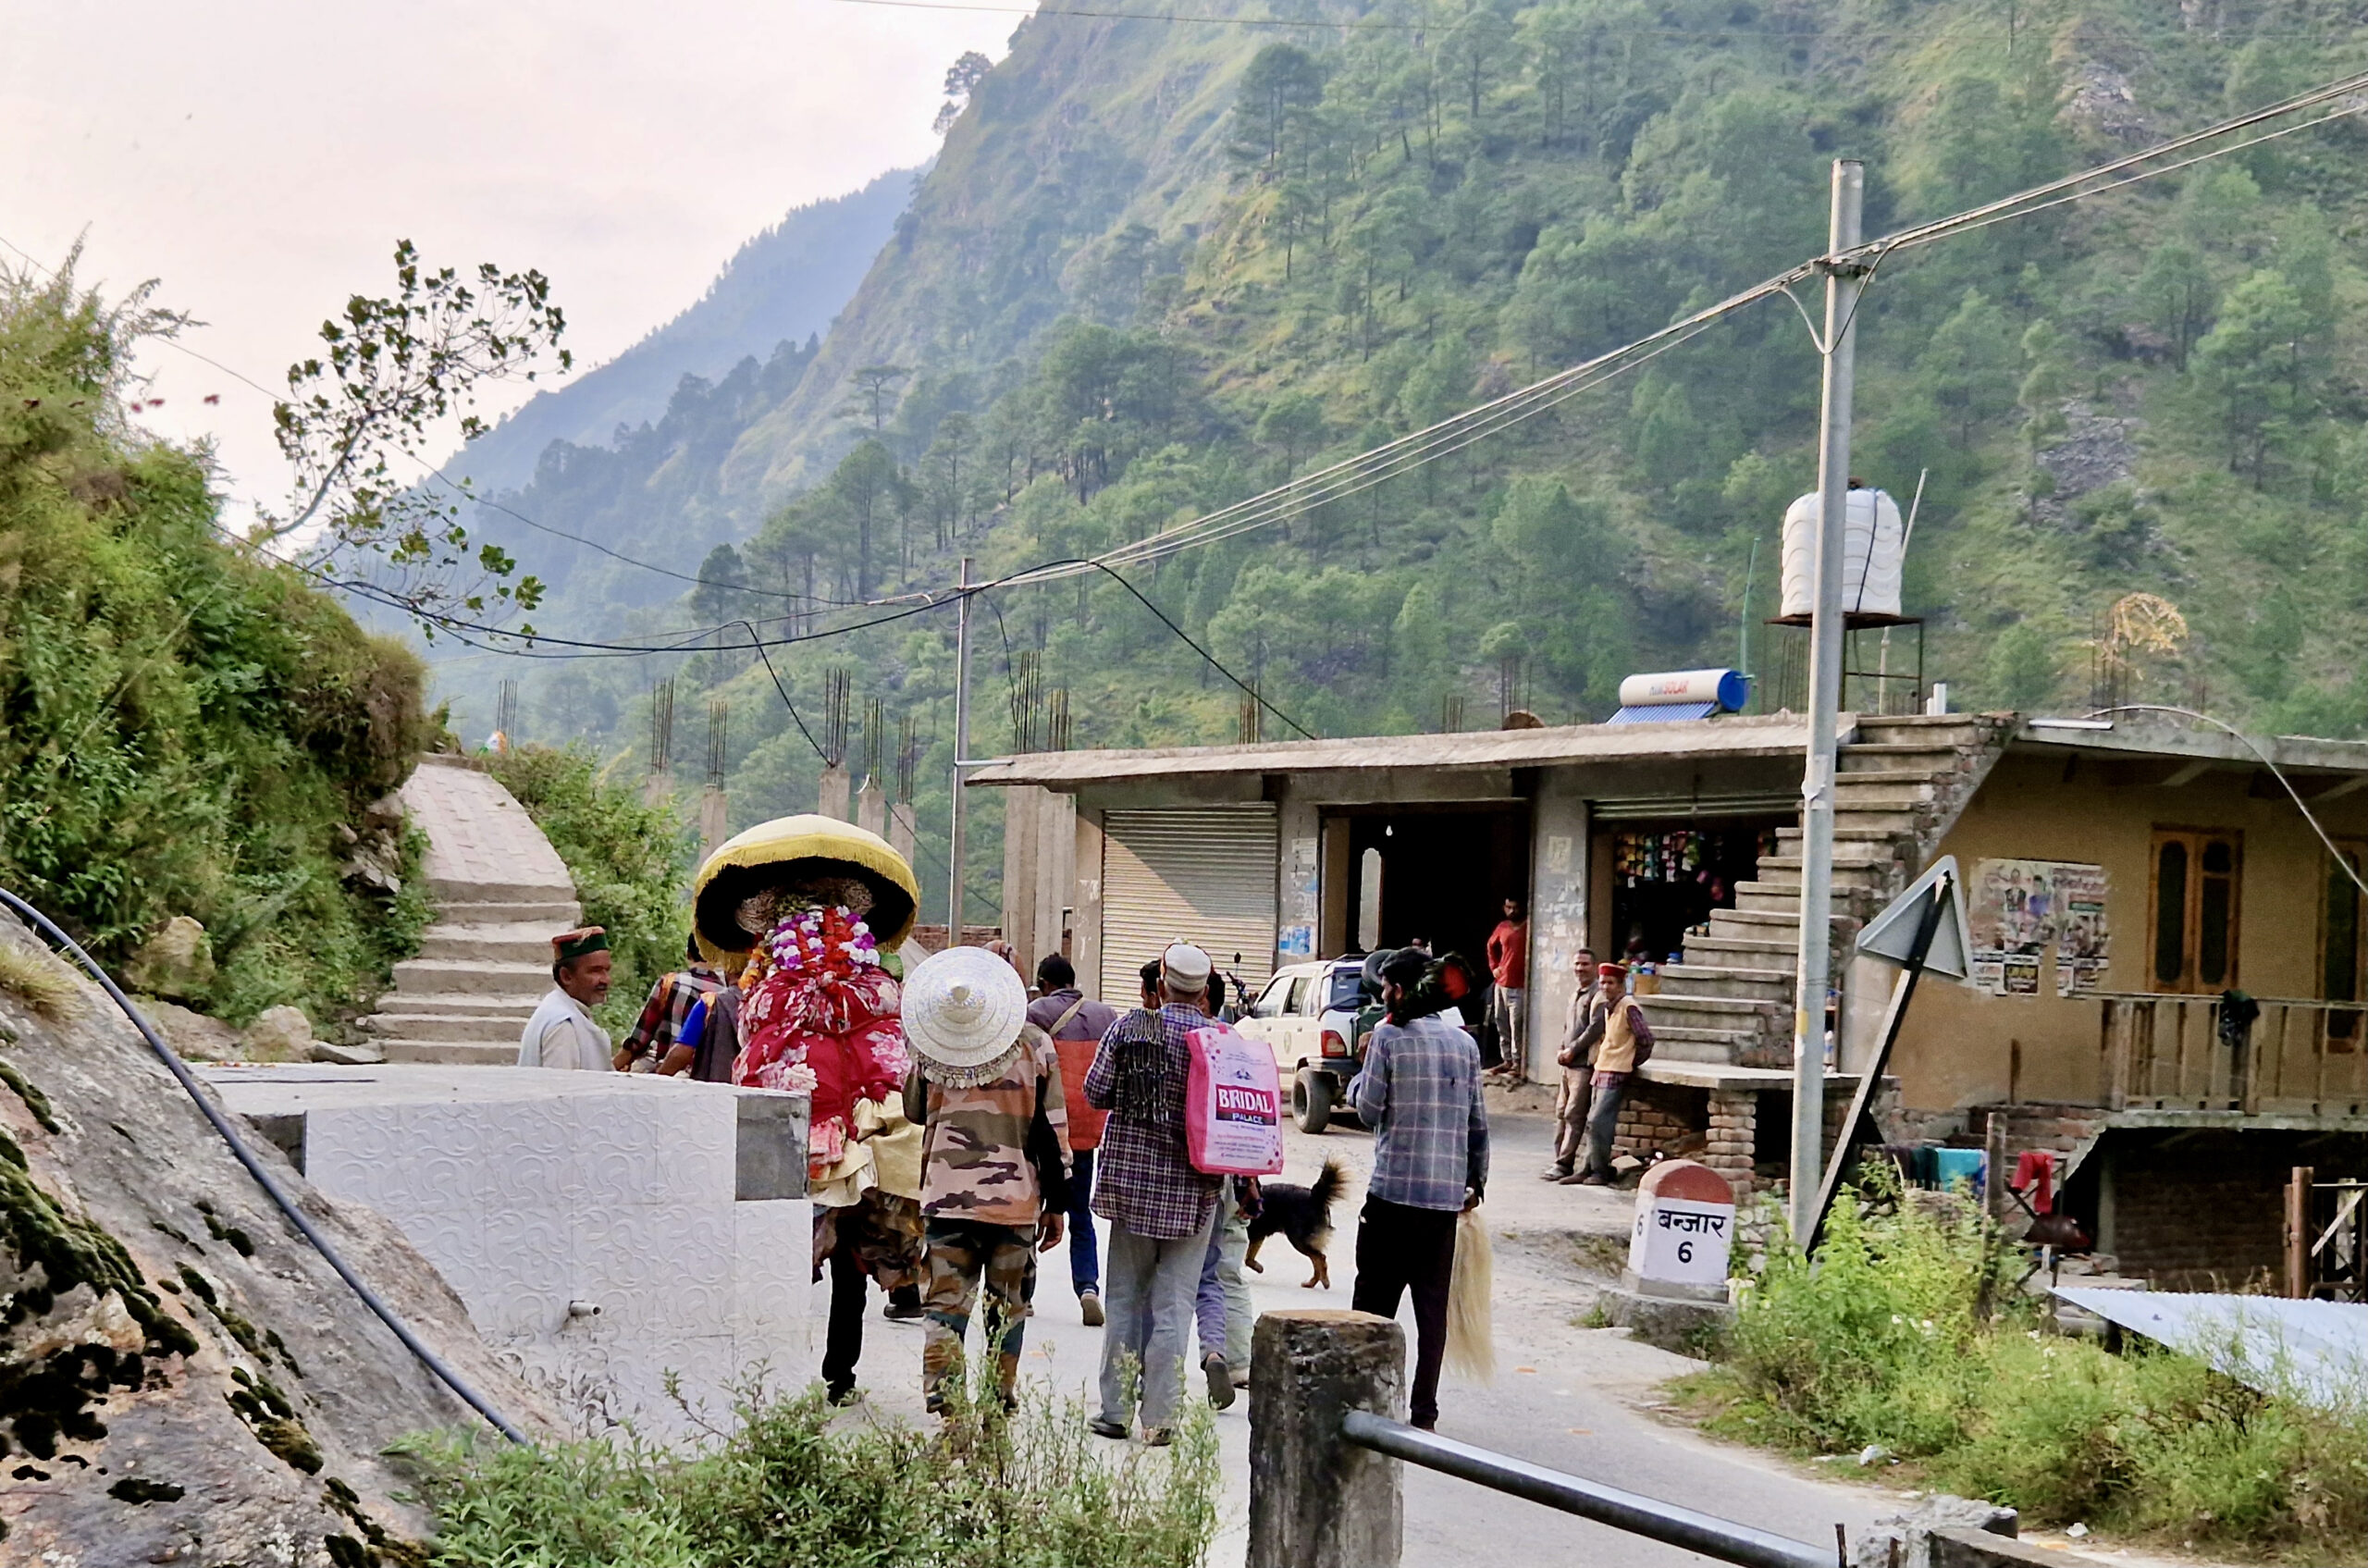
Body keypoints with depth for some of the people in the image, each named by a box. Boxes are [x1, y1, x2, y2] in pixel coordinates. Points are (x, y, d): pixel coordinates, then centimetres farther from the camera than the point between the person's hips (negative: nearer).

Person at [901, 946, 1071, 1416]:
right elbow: (1053, 1130, -2)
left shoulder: (929, 1048, 0)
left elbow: (914, 1112, 16)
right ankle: (1001, 1399, 13)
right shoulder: (1035, 1046, -4)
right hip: (1015, 1200, -1)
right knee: (1008, 1306, 11)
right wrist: (1056, 1204, 4)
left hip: (946, 1196, 1)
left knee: (946, 1302, 4)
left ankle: (942, 1400, -4)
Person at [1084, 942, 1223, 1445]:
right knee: (1173, 1302, 4)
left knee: (1125, 1296, 12)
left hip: (1129, 1176, 1)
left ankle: (1116, 1409, 12)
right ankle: (1159, 1416, 3)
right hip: (1192, 1188, -1)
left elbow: (1096, 1092, 0)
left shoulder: (1127, 1027, -4)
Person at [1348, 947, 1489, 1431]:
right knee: (1433, 1304, 6)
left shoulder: (1389, 1037, -6)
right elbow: (1478, 1123, 11)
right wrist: (1476, 1181, 21)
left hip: (1394, 1190, -4)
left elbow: (1369, 1110, -3)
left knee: (1375, 1300, 5)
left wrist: (1361, 1069, 15)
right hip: (1448, 1193, 4)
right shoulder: (1464, 1043, 9)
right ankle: (1424, 1412, 4)